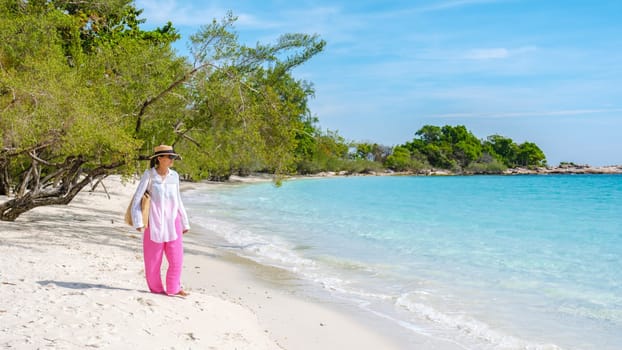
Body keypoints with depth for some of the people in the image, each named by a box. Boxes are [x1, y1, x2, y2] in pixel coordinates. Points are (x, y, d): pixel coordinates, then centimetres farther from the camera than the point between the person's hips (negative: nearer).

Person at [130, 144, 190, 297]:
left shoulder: (174, 175, 5)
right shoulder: (148, 174, -6)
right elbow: (137, 199, -7)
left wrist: (184, 223, 16)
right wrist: (138, 222, -16)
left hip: (172, 222, 4)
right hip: (154, 222, -3)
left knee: (176, 259, 3)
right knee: (153, 260, 5)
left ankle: (173, 288, 18)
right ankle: (156, 289, 22)